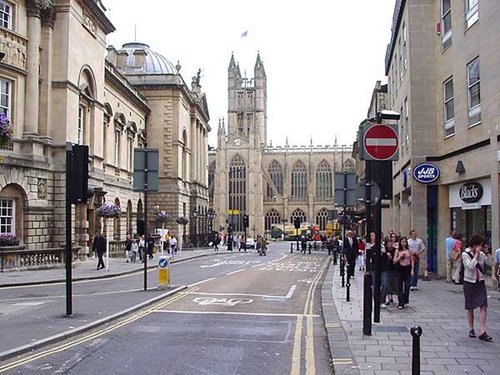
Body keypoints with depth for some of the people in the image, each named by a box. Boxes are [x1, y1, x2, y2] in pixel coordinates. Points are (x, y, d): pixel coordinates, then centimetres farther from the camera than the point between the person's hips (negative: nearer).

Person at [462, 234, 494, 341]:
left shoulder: (481, 254, 4)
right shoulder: (465, 254, -9)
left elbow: (491, 263, 0)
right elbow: (471, 266, -22)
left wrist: (487, 253, -8)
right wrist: (476, 254, -19)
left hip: (480, 282, 3)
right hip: (469, 283, -3)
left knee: (483, 306, -9)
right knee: (470, 308, 7)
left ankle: (482, 332, -10)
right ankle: (471, 330, 21)